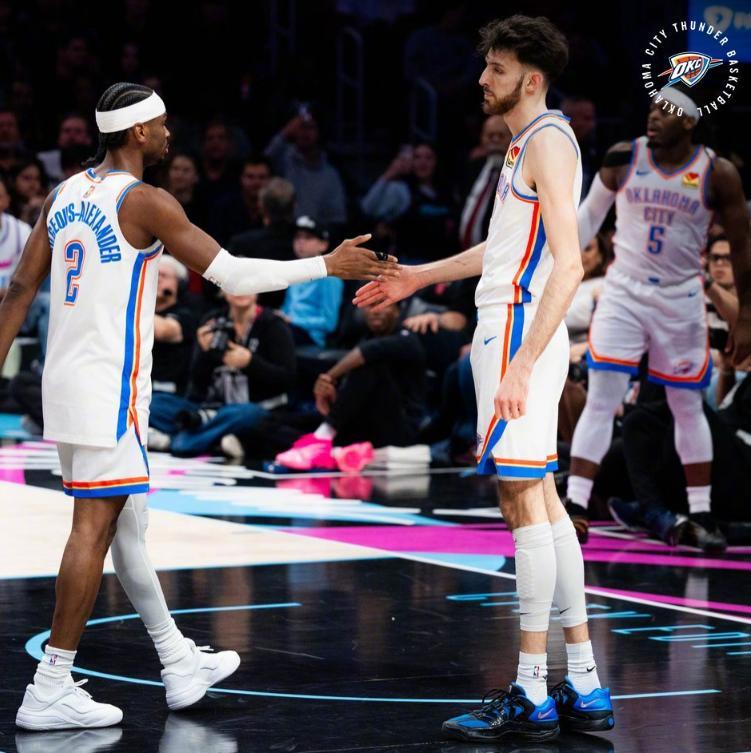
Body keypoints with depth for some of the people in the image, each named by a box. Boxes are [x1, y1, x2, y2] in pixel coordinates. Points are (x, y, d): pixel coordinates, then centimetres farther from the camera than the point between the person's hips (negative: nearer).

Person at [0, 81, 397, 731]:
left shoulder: (66, 194, 11)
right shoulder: (143, 201, -12)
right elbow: (234, 276, -12)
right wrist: (329, 265, -5)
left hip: (64, 382, 9)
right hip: (107, 387, -9)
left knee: (126, 523, 15)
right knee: (95, 527, -6)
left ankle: (179, 664, 25)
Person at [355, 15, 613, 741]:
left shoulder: (548, 139, -12)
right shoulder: (528, 142, 18)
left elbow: (568, 264, -22)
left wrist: (523, 362, -28)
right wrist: (421, 275, 37)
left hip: (521, 329, -10)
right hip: (510, 327, 10)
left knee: (523, 499, -8)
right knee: (541, 498, 10)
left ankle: (531, 696, -5)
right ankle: (584, 687, 13)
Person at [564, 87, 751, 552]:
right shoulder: (622, 158, -6)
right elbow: (589, 216, 8)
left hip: (681, 300, 0)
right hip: (624, 291, 0)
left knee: (688, 407, 9)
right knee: (601, 401, -8)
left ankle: (701, 515, 20)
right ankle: (575, 505, -10)